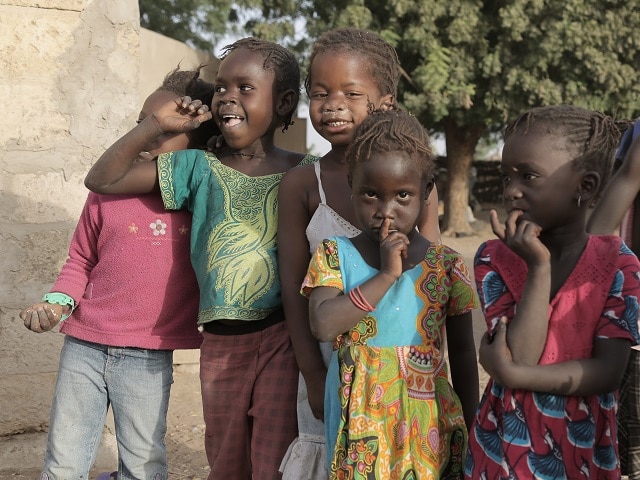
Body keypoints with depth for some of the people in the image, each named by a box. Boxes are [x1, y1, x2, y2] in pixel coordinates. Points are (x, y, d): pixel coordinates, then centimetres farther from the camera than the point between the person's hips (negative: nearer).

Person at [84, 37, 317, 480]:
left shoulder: (306, 172, -1)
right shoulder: (199, 168, 4)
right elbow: (102, 180, 3)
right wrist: (156, 125, -4)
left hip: (282, 338, -2)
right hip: (221, 341, 3)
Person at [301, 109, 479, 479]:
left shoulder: (447, 265, -2)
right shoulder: (334, 255, -4)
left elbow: (463, 353, 4)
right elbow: (323, 326, -20)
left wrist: (470, 429, 6)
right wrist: (386, 275, -20)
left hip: (430, 429, 1)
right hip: (360, 428, 0)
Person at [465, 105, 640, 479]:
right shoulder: (494, 258, -8)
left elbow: (609, 371, -15)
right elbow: (520, 357, -18)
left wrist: (513, 375, -21)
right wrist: (539, 267, -23)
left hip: (585, 449, 0)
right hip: (506, 446, 0)